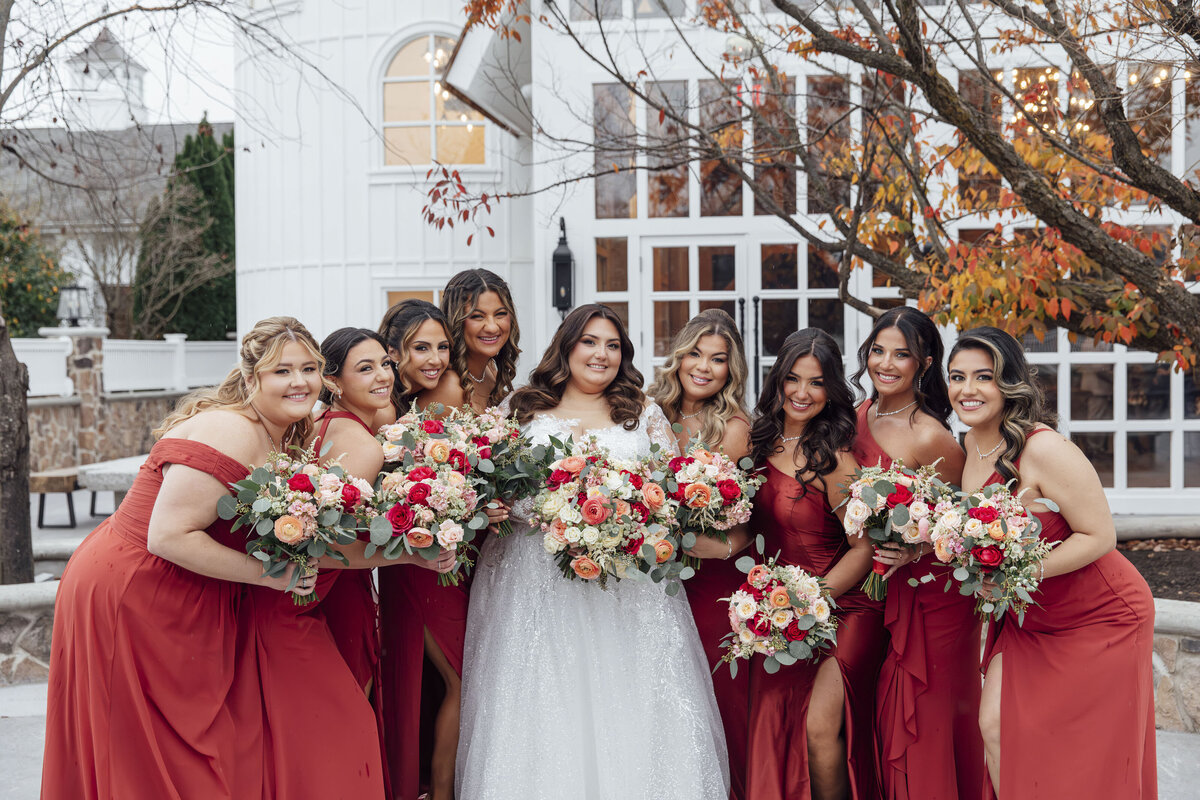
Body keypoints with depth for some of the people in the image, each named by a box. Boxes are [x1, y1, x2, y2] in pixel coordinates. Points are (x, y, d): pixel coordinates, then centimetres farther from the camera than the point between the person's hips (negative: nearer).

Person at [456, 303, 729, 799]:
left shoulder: (645, 414, 15)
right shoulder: (521, 410, 12)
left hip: (627, 585, 1)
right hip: (538, 585, -1)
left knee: (628, 715, -4)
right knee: (542, 716, -4)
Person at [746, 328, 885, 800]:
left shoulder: (833, 457, -15)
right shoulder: (761, 441, 4)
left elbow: (864, 547, -13)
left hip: (843, 608, -6)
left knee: (820, 727, -19)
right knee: (772, 730, 0)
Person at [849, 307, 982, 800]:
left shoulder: (931, 438, -18)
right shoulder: (861, 417, 3)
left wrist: (916, 551, -24)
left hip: (932, 596, -6)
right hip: (880, 590, 6)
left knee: (927, 723, 4)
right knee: (887, 718, 14)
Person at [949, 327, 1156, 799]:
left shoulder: (1044, 449, -27)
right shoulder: (973, 443, -2)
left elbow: (1100, 536, -23)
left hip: (1099, 618, -7)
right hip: (1027, 617, 7)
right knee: (996, 727, 1)